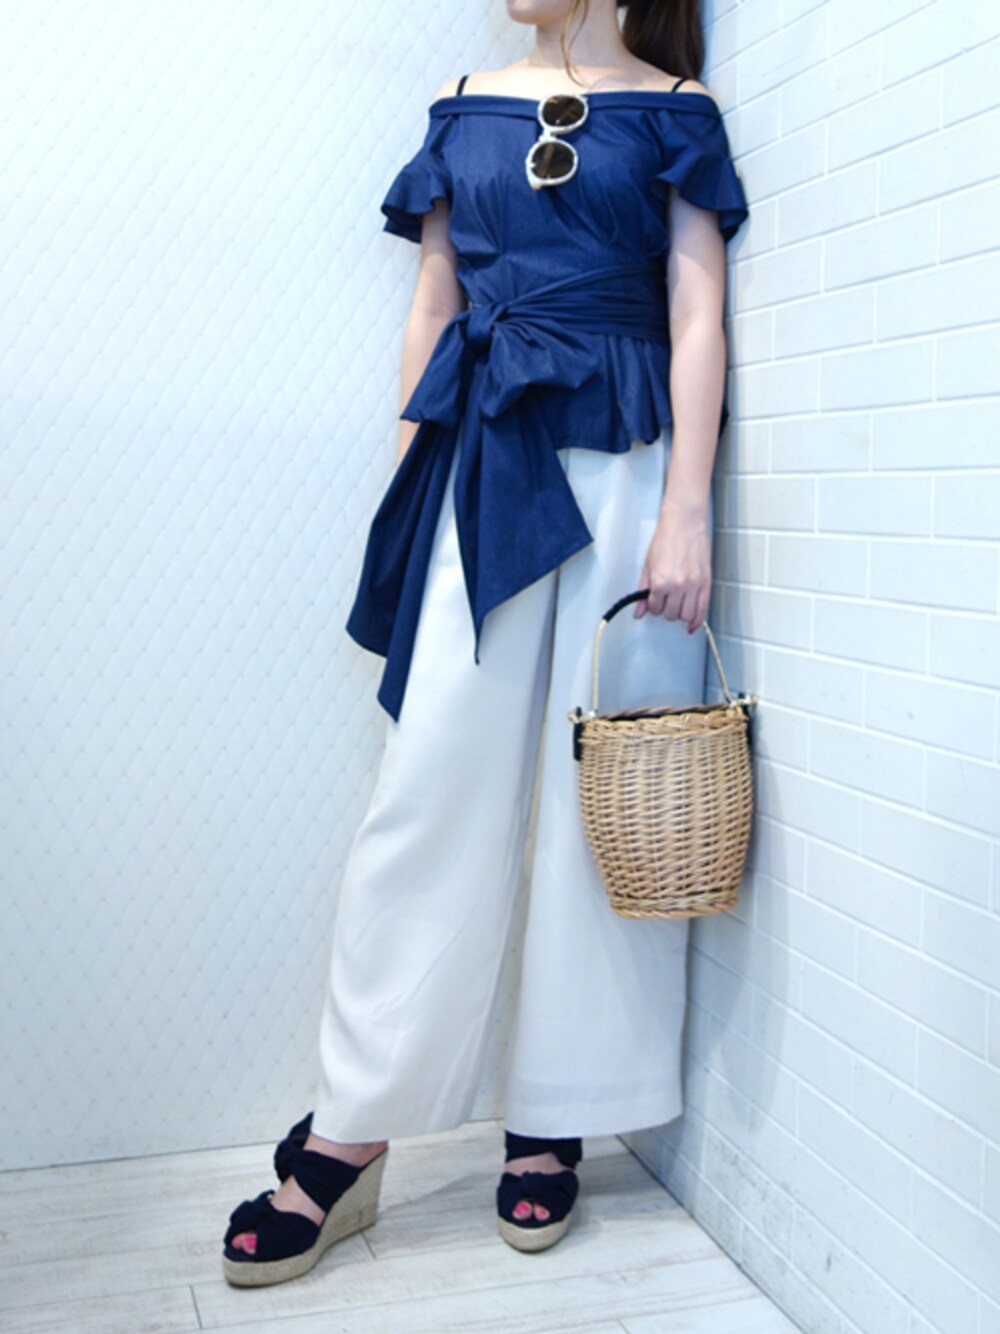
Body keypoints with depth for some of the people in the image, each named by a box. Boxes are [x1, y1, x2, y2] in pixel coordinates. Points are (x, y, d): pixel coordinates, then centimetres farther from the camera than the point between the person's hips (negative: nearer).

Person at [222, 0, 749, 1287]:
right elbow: (432, 313, 15)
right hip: (482, 463, 2)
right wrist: (407, 494, 9)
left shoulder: (673, 112, 8)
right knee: (433, 786, -3)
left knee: (598, 792, 1)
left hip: (624, 463, -1)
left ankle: (552, 1127, 13)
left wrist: (686, 515, -10)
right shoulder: (464, 110, 17)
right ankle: (347, 1141, 3)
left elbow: (698, 320, 0)